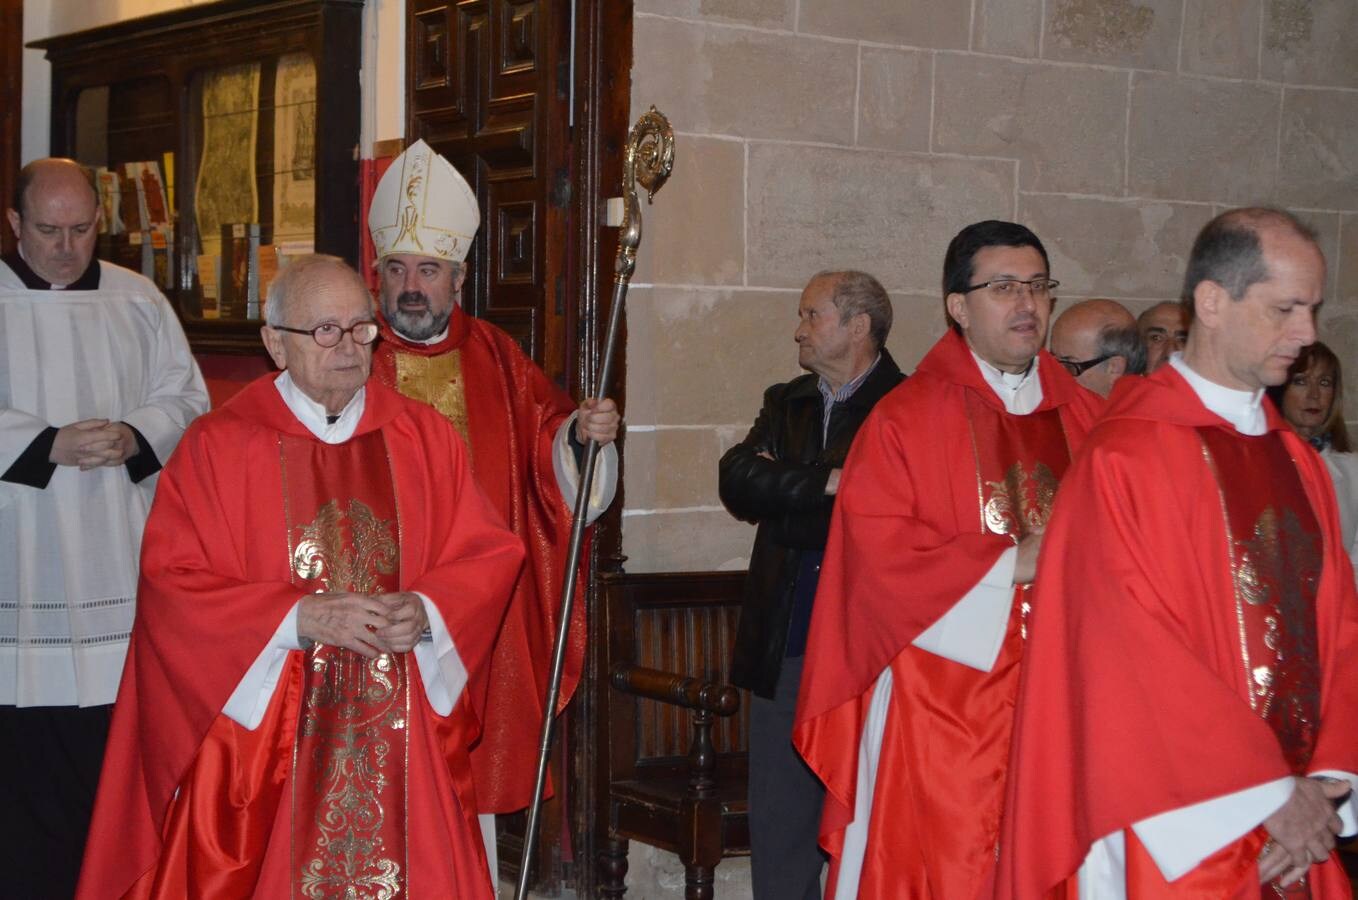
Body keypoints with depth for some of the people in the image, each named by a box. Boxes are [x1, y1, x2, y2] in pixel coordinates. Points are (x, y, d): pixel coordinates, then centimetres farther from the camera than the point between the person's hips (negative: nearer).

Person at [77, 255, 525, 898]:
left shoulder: (423, 436, 7)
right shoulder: (218, 446, -2)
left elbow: (490, 554, 7)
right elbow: (172, 582, -8)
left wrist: (426, 611, -12)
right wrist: (304, 616, -17)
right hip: (264, 732, -2)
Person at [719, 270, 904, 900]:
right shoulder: (786, 403, 14)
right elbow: (737, 481, -1)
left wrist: (782, 494, -7)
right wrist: (823, 484, -14)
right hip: (785, 646, 6)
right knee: (778, 821, 10)